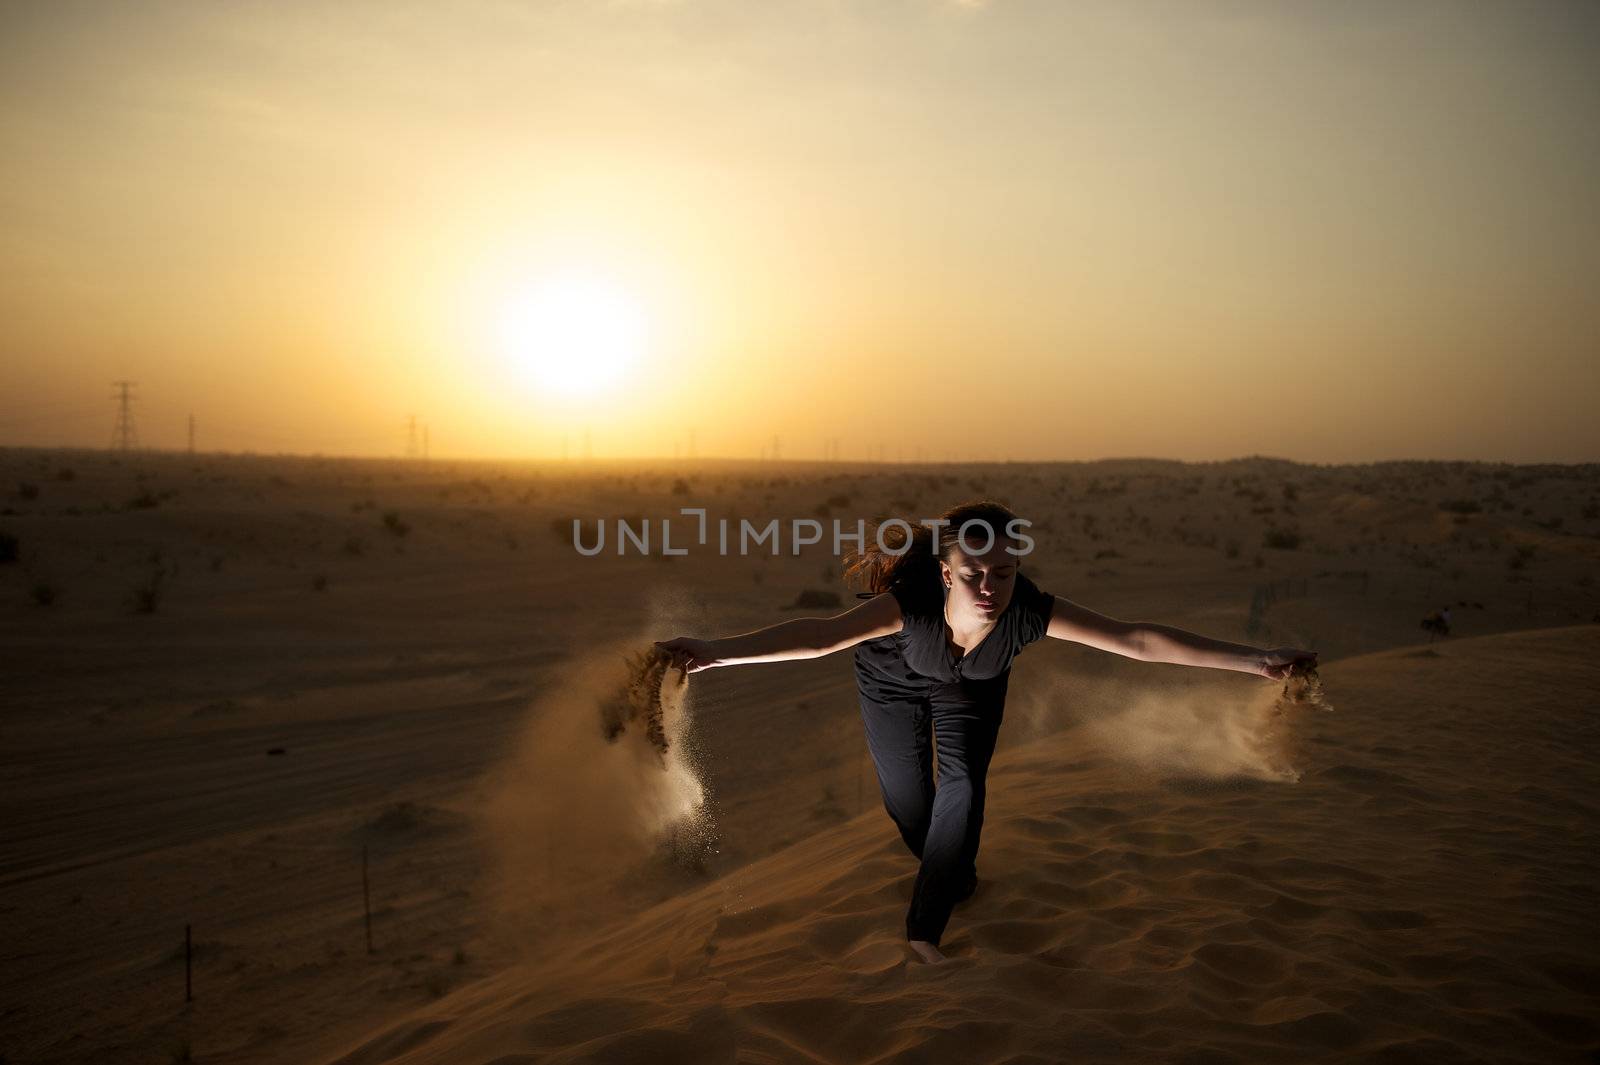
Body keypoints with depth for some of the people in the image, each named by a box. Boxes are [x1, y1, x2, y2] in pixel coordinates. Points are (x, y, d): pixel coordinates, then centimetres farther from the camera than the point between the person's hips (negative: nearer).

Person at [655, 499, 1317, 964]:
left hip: (971, 688, 1)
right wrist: (716, 653, -73)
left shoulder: (1032, 612, -40)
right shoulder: (911, 602, -47)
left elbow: (1137, 640, -39)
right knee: (906, 797, 9)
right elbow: (821, 634, -60)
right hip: (895, 679, -1)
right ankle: (953, 877, 43)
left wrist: (1254, 661, -40)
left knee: (963, 788, -14)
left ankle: (924, 929, 3)